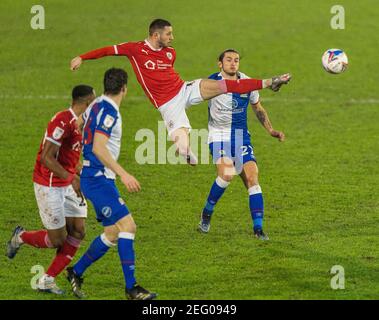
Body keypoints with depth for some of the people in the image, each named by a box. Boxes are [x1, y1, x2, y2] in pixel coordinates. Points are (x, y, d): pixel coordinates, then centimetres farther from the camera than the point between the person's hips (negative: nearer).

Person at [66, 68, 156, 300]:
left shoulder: (97, 106, 11)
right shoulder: (109, 111, -17)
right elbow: (98, 148, -26)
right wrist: (123, 174, -29)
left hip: (101, 179, 10)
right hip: (98, 179, -10)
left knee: (113, 233, 12)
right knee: (127, 225, -15)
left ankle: (76, 272, 23)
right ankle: (131, 287, -16)